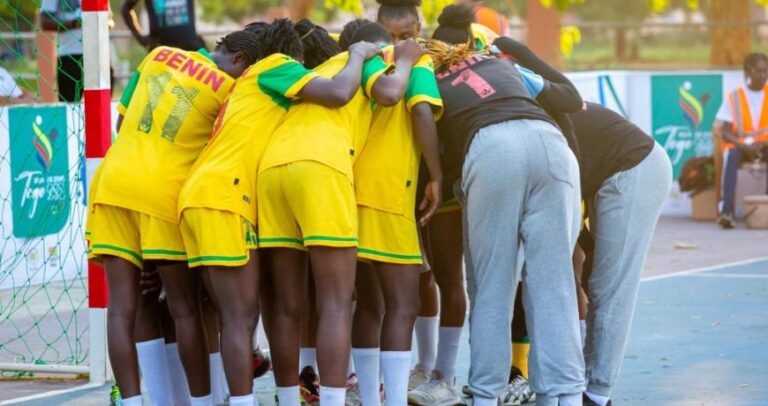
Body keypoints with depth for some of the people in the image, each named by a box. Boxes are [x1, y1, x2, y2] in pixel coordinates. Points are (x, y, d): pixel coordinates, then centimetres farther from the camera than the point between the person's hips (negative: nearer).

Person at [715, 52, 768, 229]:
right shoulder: (734, 97, 2)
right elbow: (725, 132, -2)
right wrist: (744, 146, -19)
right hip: (739, 145, -1)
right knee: (732, 156, -36)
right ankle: (726, 210, -47)